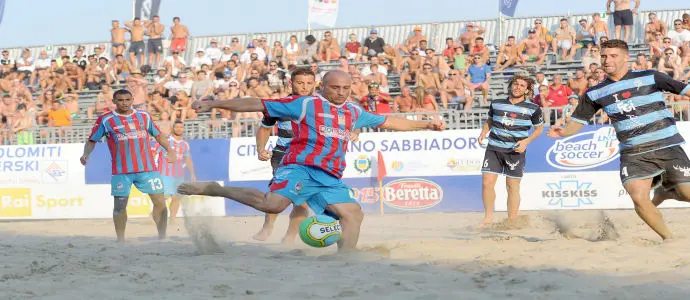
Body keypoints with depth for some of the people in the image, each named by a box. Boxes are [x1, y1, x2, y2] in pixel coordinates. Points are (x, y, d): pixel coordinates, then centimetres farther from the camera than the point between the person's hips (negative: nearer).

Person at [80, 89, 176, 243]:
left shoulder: (144, 116, 11)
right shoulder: (105, 120, 3)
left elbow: (158, 135, 21)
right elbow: (92, 140, 6)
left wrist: (169, 150, 8)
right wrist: (86, 154, -12)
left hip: (147, 168, 2)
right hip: (121, 171, -2)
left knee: (160, 202, -2)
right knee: (120, 205, -1)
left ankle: (162, 237, 8)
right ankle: (120, 240, 10)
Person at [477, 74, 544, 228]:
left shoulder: (533, 108, -2)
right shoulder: (496, 103, 6)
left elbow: (539, 128, 8)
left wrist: (526, 141, -8)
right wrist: (484, 132, 3)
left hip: (515, 151, -2)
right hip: (494, 148, 2)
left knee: (512, 186, 3)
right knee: (487, 182, -5)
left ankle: (512, 222, 14)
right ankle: (488, 216, 13)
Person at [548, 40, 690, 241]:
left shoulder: (649, 77, -1)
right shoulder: (595, 94, 7)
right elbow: (578, 120, 12)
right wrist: (563, 132, -7)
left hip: (666, 146, -1)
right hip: (633, 153, 2)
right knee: (639, 198, -17)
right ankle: (668, 239, 3)